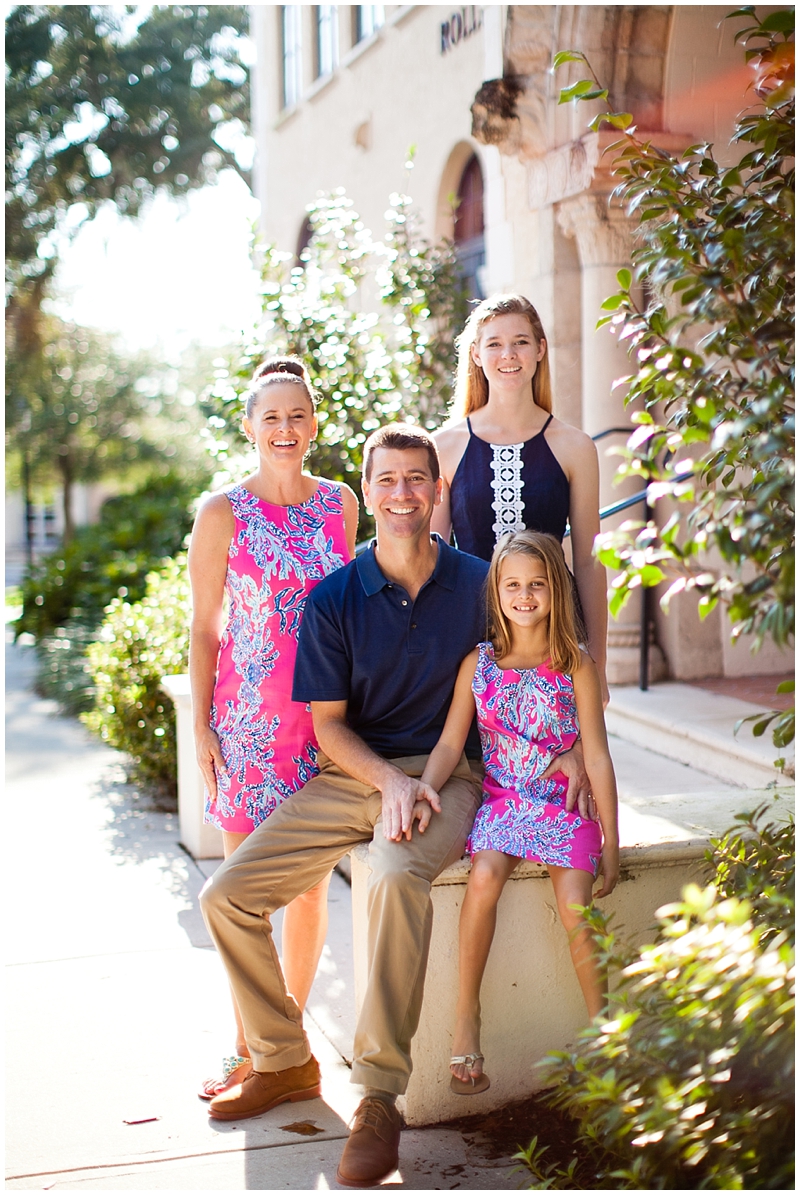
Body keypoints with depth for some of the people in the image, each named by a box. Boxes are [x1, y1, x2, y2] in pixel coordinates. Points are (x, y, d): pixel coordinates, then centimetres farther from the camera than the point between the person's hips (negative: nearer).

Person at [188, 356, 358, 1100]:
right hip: (248, 720, -3)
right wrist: (200, 727, -6)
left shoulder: (340, 504, 6)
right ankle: (247, 1048, 16)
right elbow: (203, 627, -1)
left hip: (324, 716, 3)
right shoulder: (222, 514, -4)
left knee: (310, 885, 9)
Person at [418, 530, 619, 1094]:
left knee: (576, 906, -23)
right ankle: (466, 1016, -14)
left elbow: (597, 758, 0)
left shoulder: (576, 665, 0)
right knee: (485, 876, -29)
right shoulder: (479, 663, 5)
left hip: (565, 804, -1)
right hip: (500, 800, 1)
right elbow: (450, 743, 1)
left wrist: (610, 843, -2)